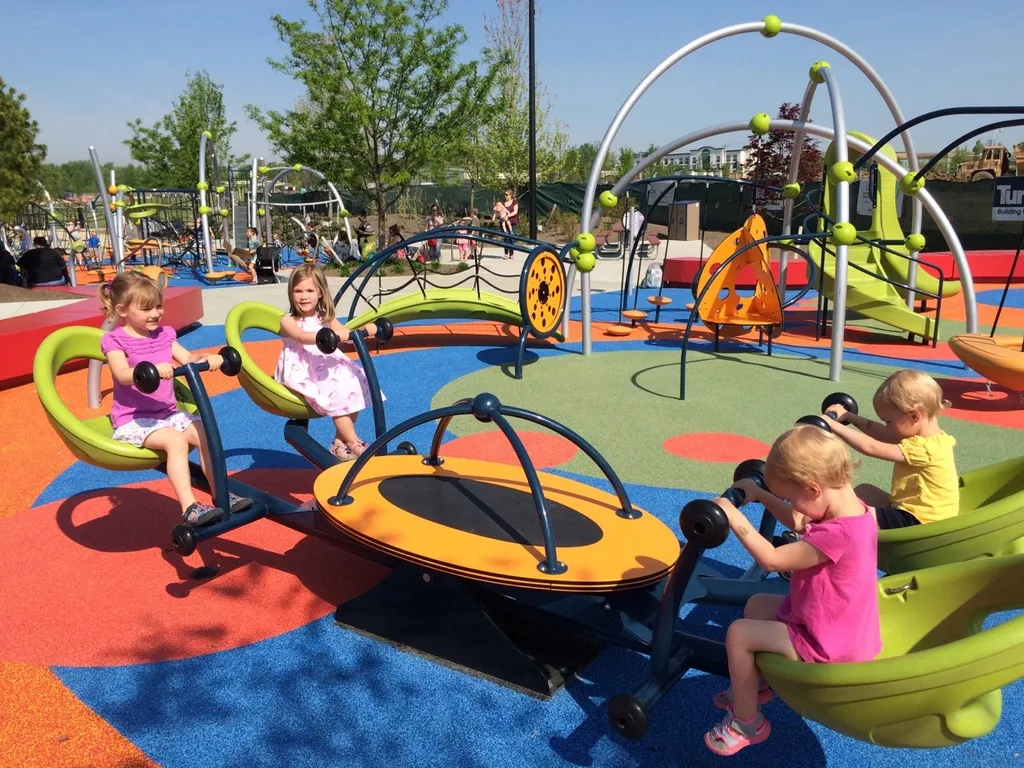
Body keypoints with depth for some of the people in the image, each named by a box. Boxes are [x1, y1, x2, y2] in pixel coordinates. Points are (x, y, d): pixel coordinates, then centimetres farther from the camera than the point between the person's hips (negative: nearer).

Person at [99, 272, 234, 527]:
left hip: (168, 413, 6)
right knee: (175, 439, -31)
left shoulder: (164, 334, 12)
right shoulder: (114, 340, -7)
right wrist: (151, 368, -43)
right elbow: (122, 375, -24)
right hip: (133, 420, -6)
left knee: (205, 432, -17)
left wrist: (207, 358, -19)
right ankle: (189, 508, -33)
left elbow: (188, 358, 3)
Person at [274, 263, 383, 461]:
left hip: (329, 367, 6)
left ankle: (340, 442, -6)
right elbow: (302, 337, -25)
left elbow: (344, 333, 0)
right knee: (336, 390, -28)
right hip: (303, 373, -6)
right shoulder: (288, 320, -5)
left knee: (355, 385, -13)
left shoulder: (325, 318, 13)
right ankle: (354, 444, -18)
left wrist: (363, 330, -24)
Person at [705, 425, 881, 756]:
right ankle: (756, 683, 39)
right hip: (838, 625, 10)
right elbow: (798, 522, 13)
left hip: (827, 644, -10)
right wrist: (761, 496, 9)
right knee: (756, 605, 21)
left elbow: (771, 559, -29)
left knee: (738, 633, -6)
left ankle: (747, 722, 13)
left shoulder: (837, 534, -36)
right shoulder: (850, 506, -6)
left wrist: (734, 516, -21)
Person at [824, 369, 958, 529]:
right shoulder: (929, 438, 5)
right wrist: (850, 417, 11)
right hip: (911, 511, 10)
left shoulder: (923, 448, -25)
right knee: (865, 490, 17)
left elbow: (871, 448, -26)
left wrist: (833, 425, -22)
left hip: (916, 523, -10)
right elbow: (882, 435, 15)